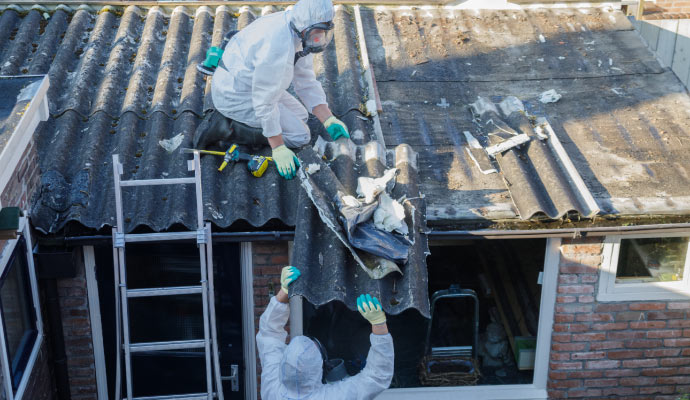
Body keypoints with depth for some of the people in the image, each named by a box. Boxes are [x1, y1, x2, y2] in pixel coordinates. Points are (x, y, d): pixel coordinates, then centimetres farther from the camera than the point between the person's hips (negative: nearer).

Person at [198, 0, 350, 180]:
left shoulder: (304, 34, -4)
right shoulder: (279, 46, -33)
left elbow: (306, 81, 3)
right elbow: (265, 101, -28)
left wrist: (329, 121, -6)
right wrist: (278, 149, -24)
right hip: (236, 96, -10)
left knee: (300, 115, 22)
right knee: (300, 135, -6)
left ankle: (227, 119, 14)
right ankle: (224, 127, -8)